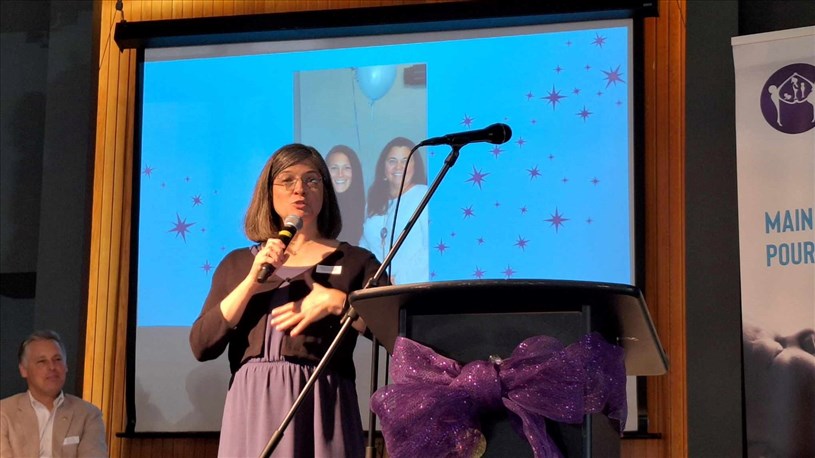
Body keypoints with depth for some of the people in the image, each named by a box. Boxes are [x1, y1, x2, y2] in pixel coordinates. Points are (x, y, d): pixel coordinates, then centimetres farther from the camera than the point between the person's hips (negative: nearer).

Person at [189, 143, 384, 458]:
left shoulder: (355, 261, 10)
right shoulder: (238, 263, 16)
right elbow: (201, 345, 4)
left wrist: (337, 301, -14)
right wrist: (252, 281, -5)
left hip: (320, 406, -1)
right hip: (252, 406, 2)